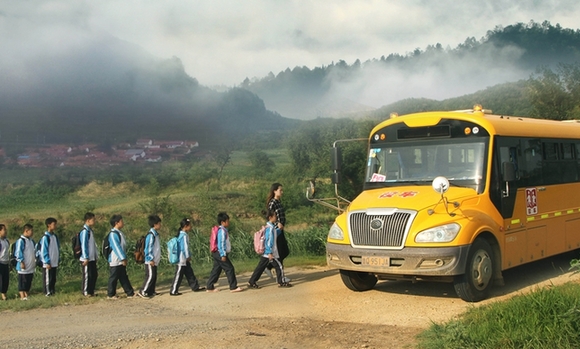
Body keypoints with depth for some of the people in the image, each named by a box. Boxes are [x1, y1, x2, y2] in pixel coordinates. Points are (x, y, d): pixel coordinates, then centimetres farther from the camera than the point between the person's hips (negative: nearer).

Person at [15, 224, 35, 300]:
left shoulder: (31, 241, 14)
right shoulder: (21, 241, -12)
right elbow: (18, 252, -16)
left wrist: (35, 261, 18)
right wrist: (21, 262, -18)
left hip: (31, 266, 8)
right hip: (24, 266, -8)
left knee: (29, 282, 11)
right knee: (22, 282, -2)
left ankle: (26, 295, 18)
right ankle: (22, 296, 1)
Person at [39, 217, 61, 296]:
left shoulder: (55, 236, 10)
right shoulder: (45, 237, -12)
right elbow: (43, 251, -14)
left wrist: (58, 260, 13)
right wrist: (47, 262, -15)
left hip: (55, 263, 7)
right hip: (48, 263, -7)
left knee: (53, 279, 12)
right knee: (47, 279, 1)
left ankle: (52, 292, 19)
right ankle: (47, 293, 8)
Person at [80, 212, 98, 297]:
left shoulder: (90, 230, 13)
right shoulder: (85, 231, -14)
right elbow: (83, 245, -17)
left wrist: (95, 256, 17)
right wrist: (86, 258, -18)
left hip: (92, 258, 9)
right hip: (87, 259, -9)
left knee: (94, 275, 11)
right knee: (87, 276, -1)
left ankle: (91, 291, 20)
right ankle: (85, 292, 8)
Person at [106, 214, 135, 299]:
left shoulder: (119, 233, 11)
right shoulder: (113, 234, -17)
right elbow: (116, 247, -22)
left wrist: (124, 258, 14)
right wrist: (123, 258, -22)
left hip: (121, 261, 9)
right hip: (115, 261, -9)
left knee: (124, 277, 12)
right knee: (113, 278, 2)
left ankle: (130, 293, 15)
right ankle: (111, 294, 13)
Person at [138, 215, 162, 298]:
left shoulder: (155, 234, 13)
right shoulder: (151, 235, -17)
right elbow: (148, 248, -19)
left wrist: (157, 258, 19)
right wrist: (151, 259, -19)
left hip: (154, 261, 10)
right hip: (150, 261, -10)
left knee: (154, 277, 12)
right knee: (150, 276, -9)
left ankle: (151, 292, 19)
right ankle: (142, 292, -5)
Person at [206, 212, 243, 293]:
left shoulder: (220, 230, 15)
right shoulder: (222, 231, -15)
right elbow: (221, 244, -21)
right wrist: (223, 255, -22)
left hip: (216, 254, 10)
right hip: (220, 253, -10)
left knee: (216, 270, 13)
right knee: (229, 269, -5)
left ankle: (210, 287, 16)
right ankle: (233, 287, -2)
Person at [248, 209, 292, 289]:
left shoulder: (269, 227, 12)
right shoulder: (270, 228, -16)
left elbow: (275, 235, 25)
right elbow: (268, 241, -20)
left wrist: (279, 229, 13)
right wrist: (270, 253, -22)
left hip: (265, 253, 9)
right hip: (269, 253, -9)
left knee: (260, 267, 10)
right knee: (279, 266, 3)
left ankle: (251, 282, 11)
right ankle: (282, 282, 12)